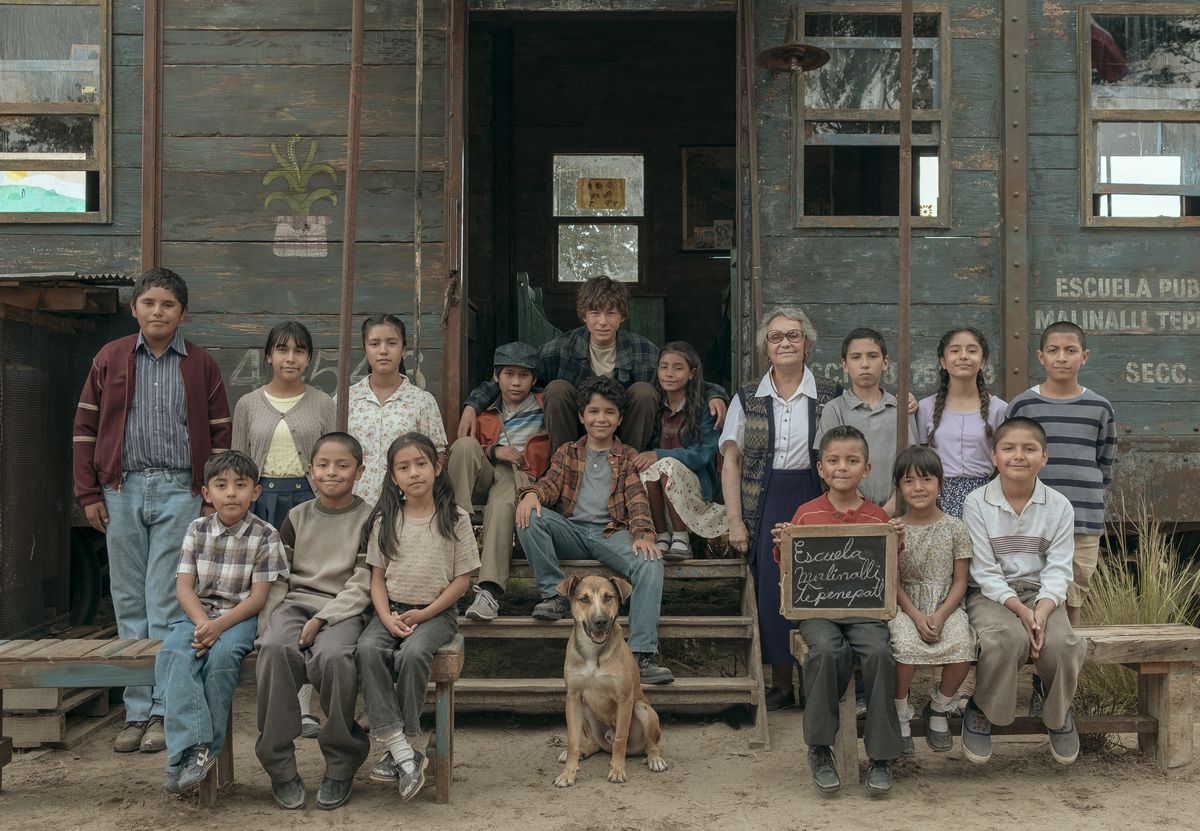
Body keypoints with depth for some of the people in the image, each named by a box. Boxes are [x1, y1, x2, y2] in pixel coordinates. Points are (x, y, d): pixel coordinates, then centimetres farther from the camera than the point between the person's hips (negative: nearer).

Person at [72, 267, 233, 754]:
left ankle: (164, 710, 4)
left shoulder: (201, 366, 7)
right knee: (129, 603, 6)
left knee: (166, 603, -4)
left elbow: (220, 434, 7)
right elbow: (86, 427, 8)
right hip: (122, 491, 2)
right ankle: (137, 712, 13)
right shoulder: (110, 360, 9)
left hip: (179, 492, -2)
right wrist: (88, 493, 2)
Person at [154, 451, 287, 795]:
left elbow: (258, 596, -8)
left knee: (222, 654, -34)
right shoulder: (197, 530, 7)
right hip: (198, 613, 3)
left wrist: (219, 625, -21)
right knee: (174, 653, -29)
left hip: (239, 616, -3)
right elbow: (184, 586, 1)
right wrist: (201, 622, -18)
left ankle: (208, 750, -25)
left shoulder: (265, 536, -3)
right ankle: (190, 747, -36)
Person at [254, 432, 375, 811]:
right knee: (274, 649, -31)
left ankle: (340, 764, -15)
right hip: (296, 603, 3)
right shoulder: (298, 517, 15)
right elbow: (277, 576, 14)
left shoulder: (368, 518, 3)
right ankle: (279, 765, -20)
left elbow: (362, 584, -4)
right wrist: (270, 619, -4)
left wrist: (321, 619, -15)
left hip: (343, 609, -3)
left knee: (333, 656, -36)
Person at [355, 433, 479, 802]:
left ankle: (398, 749, -19)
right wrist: (387, 617, -10)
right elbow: (377, 577, 8)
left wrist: (423, 614, -10)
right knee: (367, 650, -29)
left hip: (435, 612, -2)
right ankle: (404, 753, -29)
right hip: (391, 610, 3)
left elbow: (462, 579, -1)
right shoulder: (385, 520, 8)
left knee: (412, 654, -34)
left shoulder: (455, 519, 0)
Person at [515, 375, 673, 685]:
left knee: (651, 563, -31)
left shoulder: (628, 457, 16)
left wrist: (643, 534, -19)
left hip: (611, 532, -1)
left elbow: (637, 498, 2)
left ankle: (641, 656, -38)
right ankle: (555, 595, -19)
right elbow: (551, 482, 3)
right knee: (530, 516, -28)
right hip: (571, 530, 1)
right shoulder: (567, 453, 20)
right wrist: (532, 493, -24)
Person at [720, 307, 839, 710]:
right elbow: (731, 462, 5)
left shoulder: (831, 396, 3)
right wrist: (735, 520, -1)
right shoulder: (747, 399, 6)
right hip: (766, 506, 1)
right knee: (772, 595, 0)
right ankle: (782, 685, 12)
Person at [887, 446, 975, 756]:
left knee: (963, 645, -30)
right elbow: (893, 582, 0)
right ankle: (900, 713, -6)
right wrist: (916, 616, -15)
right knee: (907, 646, -33)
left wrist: (941, 615, -13)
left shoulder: (955, 529, 4)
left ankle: (940, 707, 0)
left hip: (946, 605, 1)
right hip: (905, 606, -1)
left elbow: (960, 581, 2)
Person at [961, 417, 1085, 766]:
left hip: (1041, 593, 2)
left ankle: (1058, 712, 6)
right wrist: (1020, 610, -22)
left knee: (1061, 642, -28)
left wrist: (1042, 610, -23)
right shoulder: (977, 503, -5)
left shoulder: (1058, 505, 2)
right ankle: (981, 710, -7)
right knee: (1008, 638, -35)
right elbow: (984, 570, -9)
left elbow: (1058, 569, -4)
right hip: (991, 594, -2)